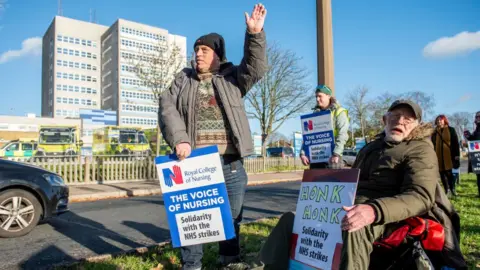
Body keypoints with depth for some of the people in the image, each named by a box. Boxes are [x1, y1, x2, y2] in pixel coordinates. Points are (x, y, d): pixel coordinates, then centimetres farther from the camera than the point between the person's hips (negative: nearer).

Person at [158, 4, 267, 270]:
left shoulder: (232, 78, 10)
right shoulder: (183, 79, 11)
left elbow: (255, 68, -6)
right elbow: (167, 107, -1)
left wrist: (255, 34, -19)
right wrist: (179, 139, -16)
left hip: (230, 161, 0)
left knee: (231, 215, 12)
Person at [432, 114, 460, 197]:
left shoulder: (451, 130, 6)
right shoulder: (435, 132, 11)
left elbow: (456, 143, 2)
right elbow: (432, 144, 12)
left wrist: (457, 154, -6)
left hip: (448, 155, -2)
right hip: (438, 156, 3)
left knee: (448, 172, -3)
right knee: (442, 173, 3)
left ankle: (452, 189, 15)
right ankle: (447, 190, 12)